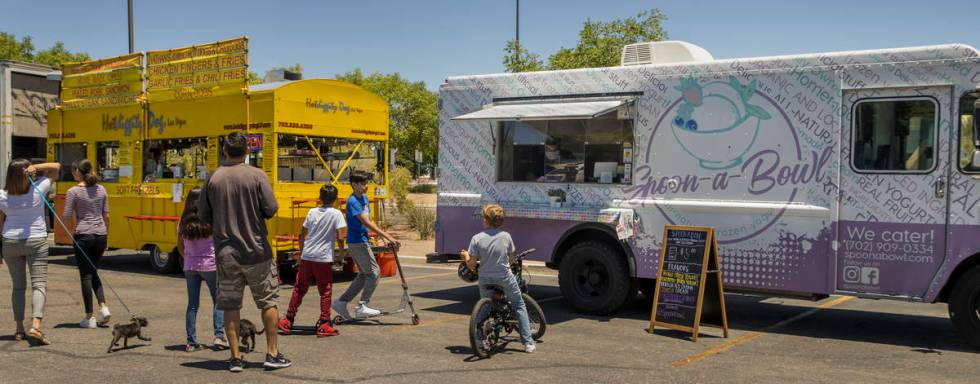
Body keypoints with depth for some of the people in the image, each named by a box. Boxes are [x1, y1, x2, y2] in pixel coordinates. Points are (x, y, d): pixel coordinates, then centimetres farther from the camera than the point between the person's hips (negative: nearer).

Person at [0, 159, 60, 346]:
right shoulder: (38, 189, -11)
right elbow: (56, 166, 0)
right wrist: (37, 167, -16)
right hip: (36, 241, -2)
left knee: (18, 286, 14)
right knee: (39, 284, -5)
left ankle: (19, 330, 17)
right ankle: (35, 326, -23)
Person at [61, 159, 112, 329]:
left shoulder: (73, 191, -7)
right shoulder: (101, 189, 8)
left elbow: (67, 217, -8)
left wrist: (75, 211, 13)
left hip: (83, 235, -5)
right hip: (100, 234, 5)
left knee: (86, 275, 3)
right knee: (93, 272, 20)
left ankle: (89, 317, 6)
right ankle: (103, 307, 4)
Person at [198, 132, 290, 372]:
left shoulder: (213, 178, -2)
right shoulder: (257, 175, -10)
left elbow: (204, 216, 3)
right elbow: (271, 210, -11)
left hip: (225, 253, 2)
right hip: (256, 252, -2)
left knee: (230, 306, 9)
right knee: (269, 301, 10)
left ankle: (235, 358, 12)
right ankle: (272, 353, 13)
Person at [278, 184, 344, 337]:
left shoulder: (312, 212, 7)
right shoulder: (336, 214, -5)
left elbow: (302, 235, 10)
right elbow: (339, 235, -12)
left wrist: (301, 252, 21)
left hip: (306, 257, 4)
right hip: (324, 258, -4)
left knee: (299, 289, 14)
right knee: (325, 292, 5)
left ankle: (288, 321, 19)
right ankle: (323, 325, 4)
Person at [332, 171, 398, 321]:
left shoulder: (364, 198, 12)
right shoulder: (352, 201, -17)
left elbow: (369, 221, 15)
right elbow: (366, 223, -24)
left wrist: (386, 236, 7)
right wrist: (387, 236, -26)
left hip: (361, 242, 9)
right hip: (357, 242, -9)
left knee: (364, 275, 13)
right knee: (374, 272, -6)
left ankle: (341, 302, 16)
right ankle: (362, 307, -1)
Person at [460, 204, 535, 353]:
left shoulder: (477, 239, -13)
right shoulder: (506, 236, -7)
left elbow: (471, 265, -10)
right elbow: (510, 259, 6)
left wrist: (465, 255, 10)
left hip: (486, 280, 0)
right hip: (505, 279, 0)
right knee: (519, 306, 17)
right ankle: (528, 342, 14)